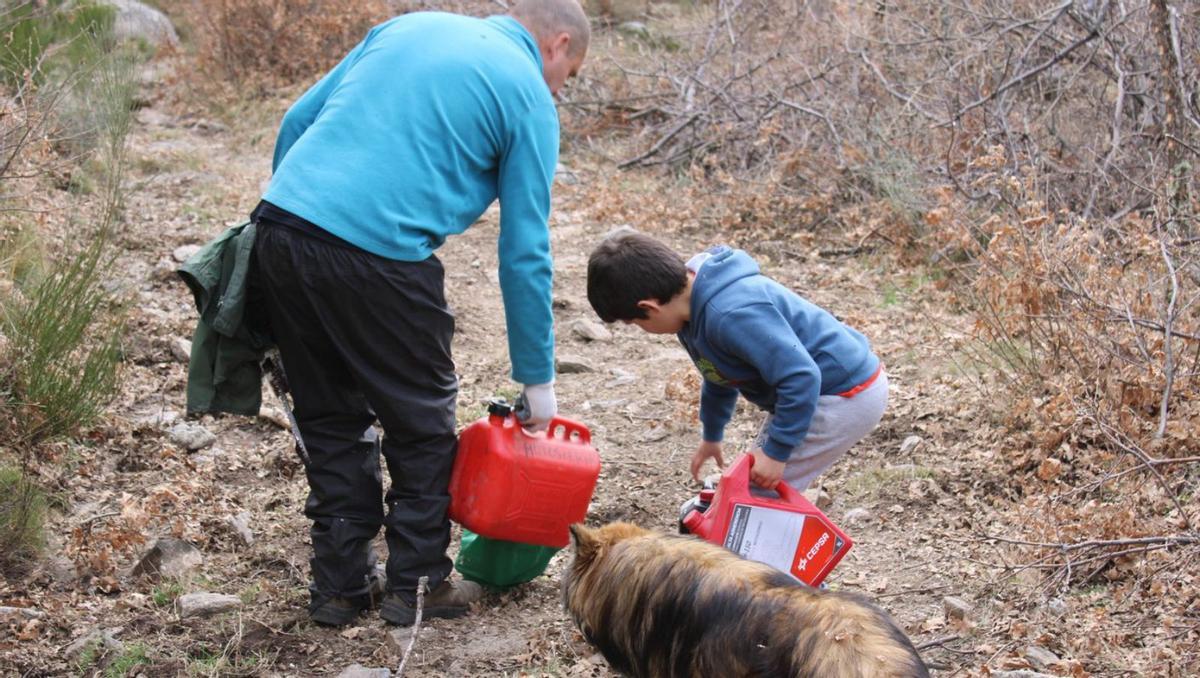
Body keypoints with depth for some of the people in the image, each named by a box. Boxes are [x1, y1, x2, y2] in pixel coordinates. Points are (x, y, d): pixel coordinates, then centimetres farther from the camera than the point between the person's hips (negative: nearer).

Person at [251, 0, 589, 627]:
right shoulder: (529, 98, 5)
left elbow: (297, 120, 20)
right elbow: (525, 253, 3)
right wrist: (537, 380, 10)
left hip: (279, 225, 6)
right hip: (378, 257, -6)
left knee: (329, 419, 19)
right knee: (423, 423, 14)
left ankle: (339, 586, 27)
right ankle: (417, 585, 23)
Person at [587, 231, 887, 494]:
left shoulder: (733, 316, -32)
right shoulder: (696, 304, 2)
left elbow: (801, 379, -33)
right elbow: (720, 374, 21)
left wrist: (776, 451, -24)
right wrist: (712, 436, 34)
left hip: (847, 396, -10)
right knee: (755, 483, 17)